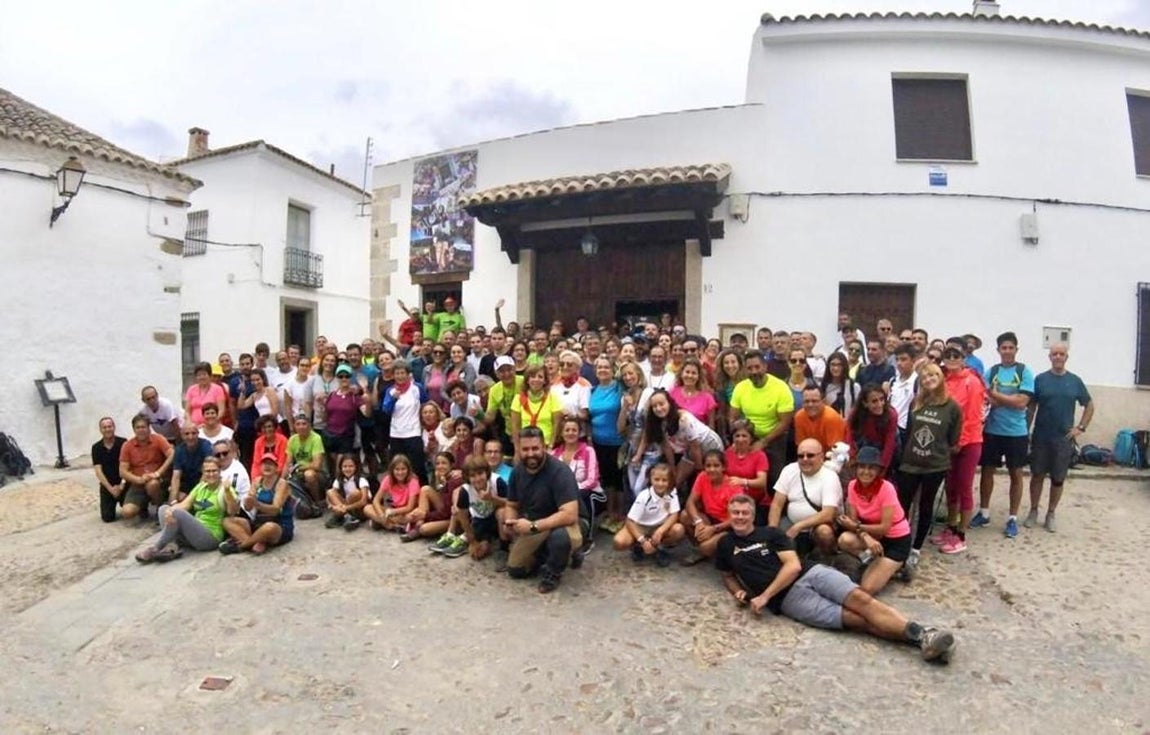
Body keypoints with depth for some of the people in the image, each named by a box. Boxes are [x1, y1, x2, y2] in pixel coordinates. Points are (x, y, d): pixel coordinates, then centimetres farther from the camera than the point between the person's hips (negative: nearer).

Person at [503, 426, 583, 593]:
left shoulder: (560, 472, -28)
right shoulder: (517, 471, -7)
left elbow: (569, 515, -36)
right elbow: (512, 505, 7)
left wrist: (533, 526, -36)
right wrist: (510, 522, -17)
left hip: (560, 525, -6)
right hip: (532, 527, 6)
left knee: (560, 536, -39)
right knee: (514, 570, 1)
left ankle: (553, 572, -7)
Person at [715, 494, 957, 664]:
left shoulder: (770, 533, 9)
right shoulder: (726, 545, 10)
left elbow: (794, 566, -1)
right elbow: (728, 575, 27)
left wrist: (765, 596, -11)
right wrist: (738, 591, 3)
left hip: (810, 573, 2)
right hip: (788, 597, -2)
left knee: (861, 599, -24)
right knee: (857, 619, -19)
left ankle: (923, 635, -31)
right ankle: (918, 638, -29)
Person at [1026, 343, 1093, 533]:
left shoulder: (1075, 381, 2)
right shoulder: (1040, 379, -2)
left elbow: (1089, 405, 12)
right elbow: (1031, 407, 1)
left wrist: (1081, 427, 2)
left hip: (1064, 439, 1)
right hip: (1041, 438, -1)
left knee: (1058, 479, 8)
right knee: (1037, 475, 7)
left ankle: (1051, 514, 21)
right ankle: (1033, 511, 20)